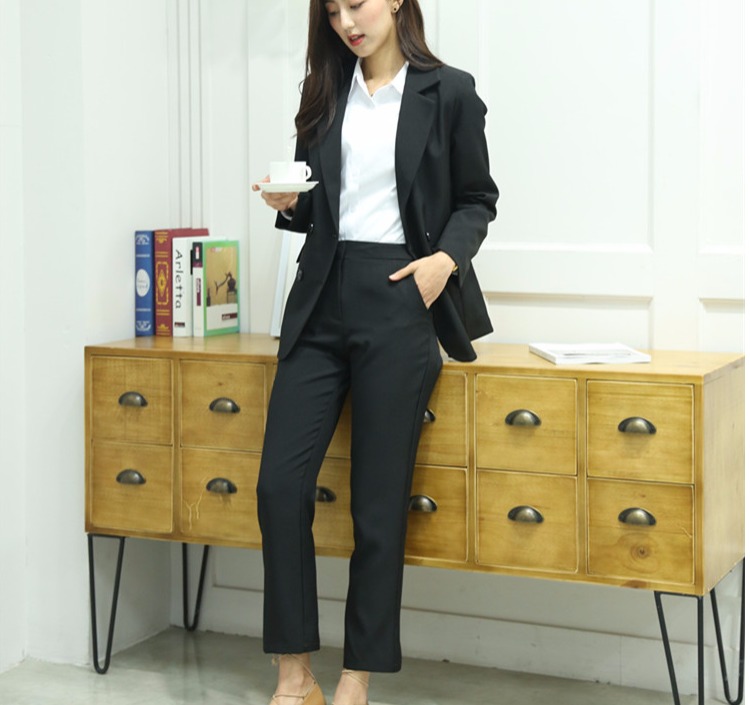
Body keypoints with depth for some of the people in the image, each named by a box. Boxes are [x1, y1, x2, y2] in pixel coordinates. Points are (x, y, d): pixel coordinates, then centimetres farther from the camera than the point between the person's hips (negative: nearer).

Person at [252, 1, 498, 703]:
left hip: (398, 300, -4)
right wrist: (289, 205, -2)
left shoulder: (447, 92, 3)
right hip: (323, 300, 4)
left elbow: (477, 199, 7)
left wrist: (448, 257, -10)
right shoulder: (325, 93, 14)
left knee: (378, 501, -1)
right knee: (280, 483, -4)